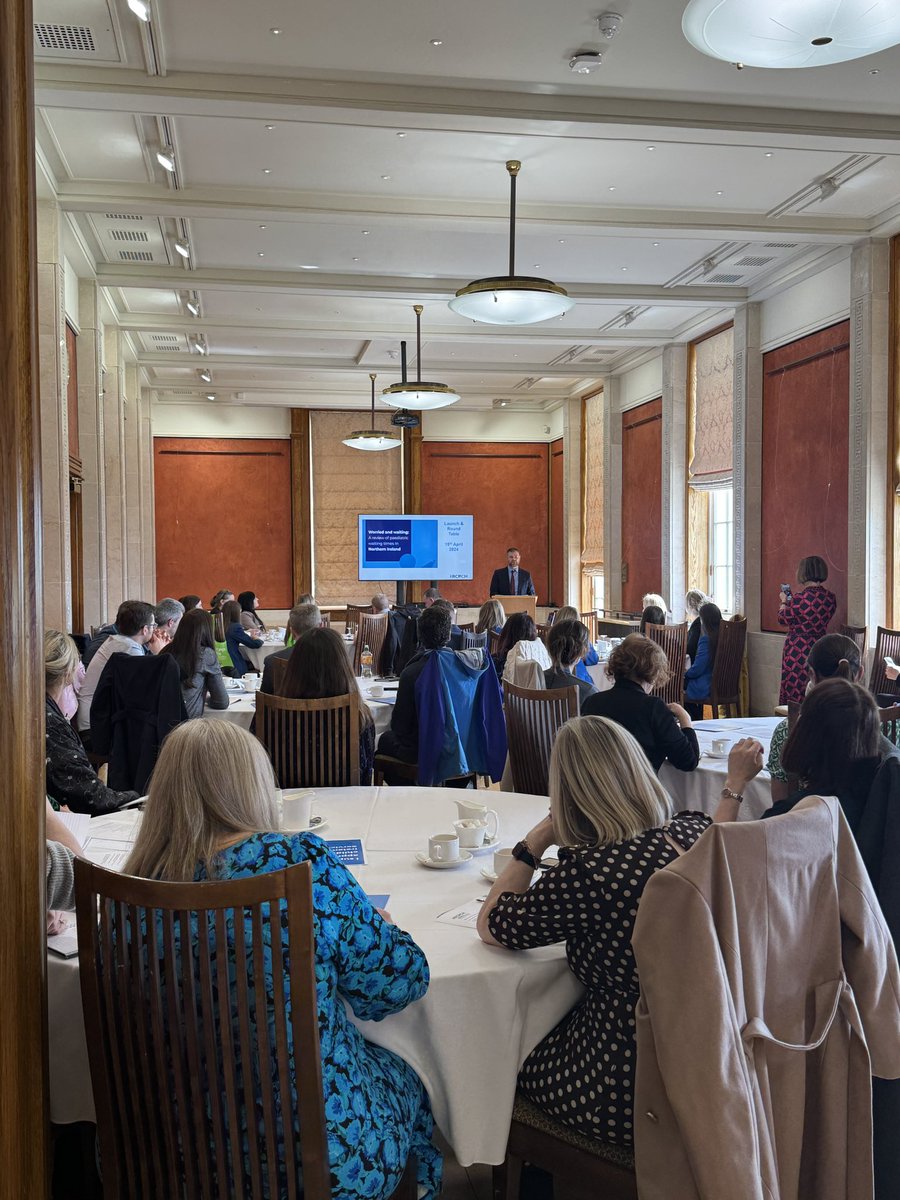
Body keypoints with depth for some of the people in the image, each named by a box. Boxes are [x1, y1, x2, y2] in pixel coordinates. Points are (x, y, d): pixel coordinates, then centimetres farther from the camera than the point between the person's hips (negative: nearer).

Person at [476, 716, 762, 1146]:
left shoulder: (589, 874, -29)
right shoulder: (697, 832, -10)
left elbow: (490, 926, -10)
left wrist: (535, 842, -7)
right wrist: (735, 783, 31)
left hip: (629, 1101, -7)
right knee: (545, 1018, 30)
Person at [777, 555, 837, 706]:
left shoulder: (800, 598, -19)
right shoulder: (830, 598, -1)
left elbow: (783, 619, -5)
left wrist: (784, 601, 14)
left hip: (797, 652, -6)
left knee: (793, 697, 4)